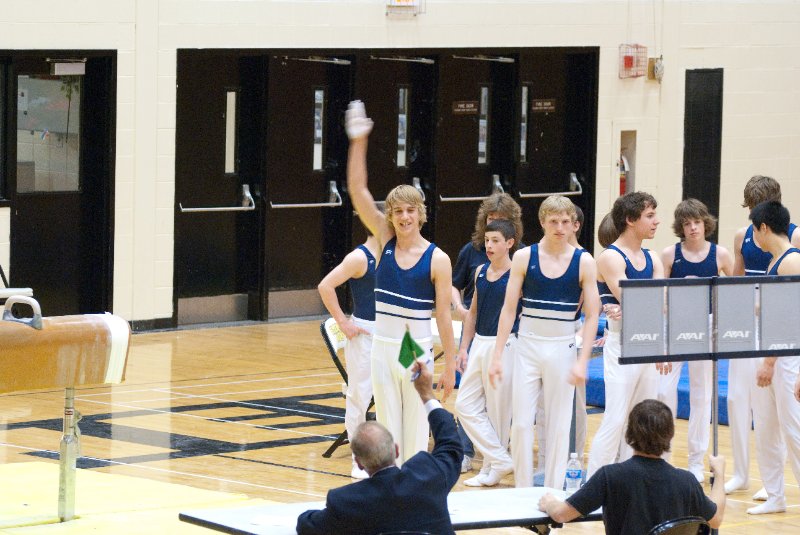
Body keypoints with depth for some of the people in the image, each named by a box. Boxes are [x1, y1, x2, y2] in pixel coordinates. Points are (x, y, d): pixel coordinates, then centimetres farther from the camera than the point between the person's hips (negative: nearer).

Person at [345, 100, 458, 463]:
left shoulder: (437, 259, -7)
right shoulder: (385, 240, 1)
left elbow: (443, 316, -5)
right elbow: (357, 190, -8)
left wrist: (450, 365, -6)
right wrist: (358, 142, -19)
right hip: (382, 347, 3)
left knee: (416, 433, 3)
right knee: (386, 431, 7)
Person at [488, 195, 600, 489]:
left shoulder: (584, 262, -2)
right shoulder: (524, 257, -1)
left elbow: (592, 315, -1)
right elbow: (509, 309, 1)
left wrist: (582, 361, -10)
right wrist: (497, 356, -4)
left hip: (562, 349, 0)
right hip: (528, 346, 0)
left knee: (559, 426, 3)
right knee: (521, 422, -2)